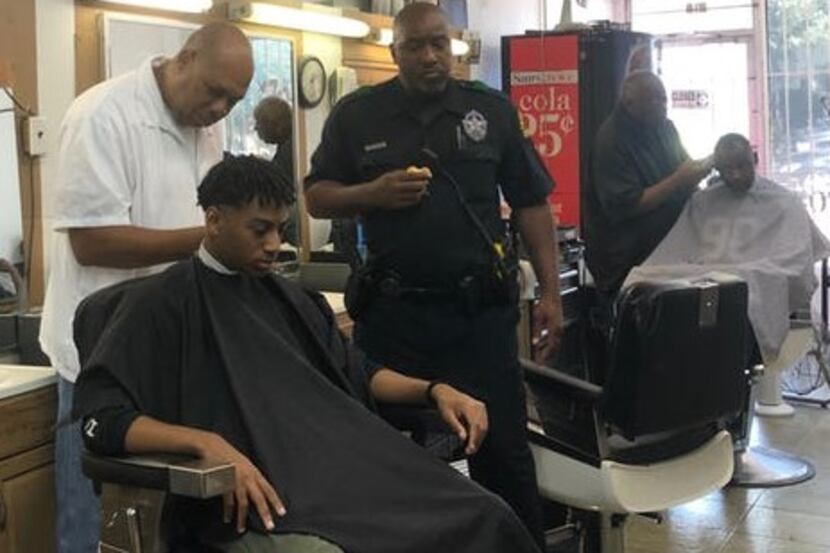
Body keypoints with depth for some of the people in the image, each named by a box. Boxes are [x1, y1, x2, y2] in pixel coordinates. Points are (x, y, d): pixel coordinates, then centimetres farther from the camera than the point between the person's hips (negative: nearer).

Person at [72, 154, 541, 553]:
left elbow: (356, 376, 27)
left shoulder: (288, 298, 22)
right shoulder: (162, 303, 1)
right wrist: (207, 442, -24)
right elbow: (101, 417, -8)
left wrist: (434, 390, 8)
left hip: (337, 470, 6)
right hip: (255, 501, -6)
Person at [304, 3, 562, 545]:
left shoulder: (492, 109, 5)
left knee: (502, 448, 4)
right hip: (392, 312, 1)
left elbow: (532, 204, 6)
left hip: (480, 310, 0)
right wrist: (373, 193, -14)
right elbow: (317, 197, 6)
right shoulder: (356, 114, 5)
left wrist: (551, 293, 0)